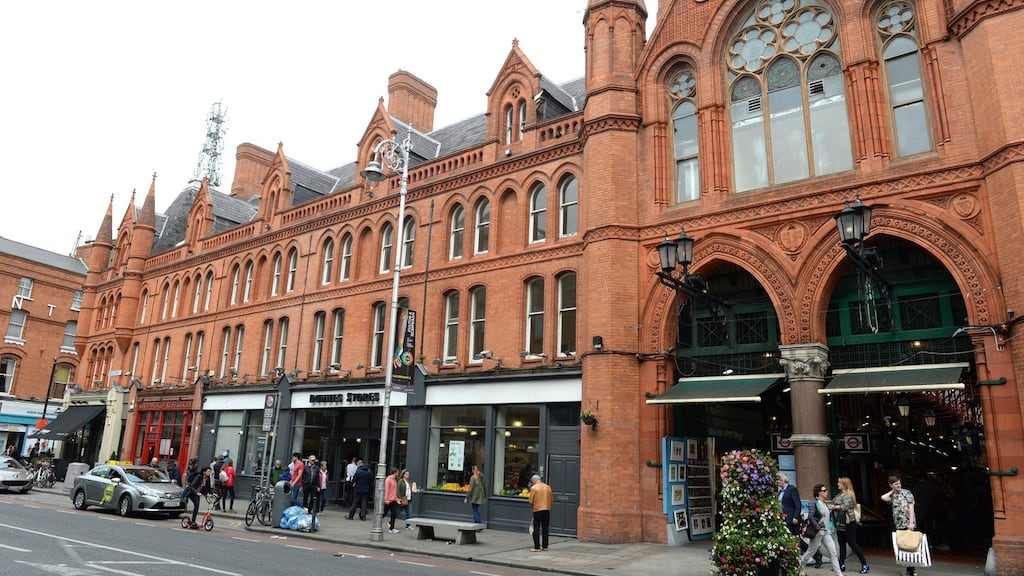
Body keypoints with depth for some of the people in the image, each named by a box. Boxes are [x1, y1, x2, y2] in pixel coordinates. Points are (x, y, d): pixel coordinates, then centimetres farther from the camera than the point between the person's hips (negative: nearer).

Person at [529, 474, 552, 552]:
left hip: (537, 510, -4)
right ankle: (545, 546, 17)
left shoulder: (533, 488, -7)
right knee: (545, 529, 13)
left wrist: (532, 506, 12)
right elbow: (551, 499, 7)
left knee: (536, 529, 1)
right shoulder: (548, 487, 7)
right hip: (547, 510, 5)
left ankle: (537, 547, 0)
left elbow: (531, 501, -7)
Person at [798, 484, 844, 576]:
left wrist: (829, 529, 12)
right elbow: (810, 517, -20)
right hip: (818, 532, -7)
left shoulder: (825, 504, 11)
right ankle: (799, 568, 21)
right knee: (811, 551, 5)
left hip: (826, 531, 7)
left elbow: (827, 517, 19)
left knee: (833, 552, 0)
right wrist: (818, 527, -24)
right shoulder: (814, 503, -13)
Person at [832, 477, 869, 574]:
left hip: (848, 522, -9)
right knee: (842, 544, 11)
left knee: (852, 543, -4)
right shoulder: (839, 494, 14)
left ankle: (865, 565, 6)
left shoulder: (848, 495, -14)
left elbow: (845, 507, -22)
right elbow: (834, 503, 19)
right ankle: (842, 565, 15)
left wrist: (834, 507, -10)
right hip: (840, 522, 9)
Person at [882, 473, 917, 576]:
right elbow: (883, 498, -8)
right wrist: (893, 491, 4)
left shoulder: (907, 493, -2)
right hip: (899, 525, 5)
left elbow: (911, 508, -9)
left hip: (908, 524, -5)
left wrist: (911, 523, -17)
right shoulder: (893, 496, 11)